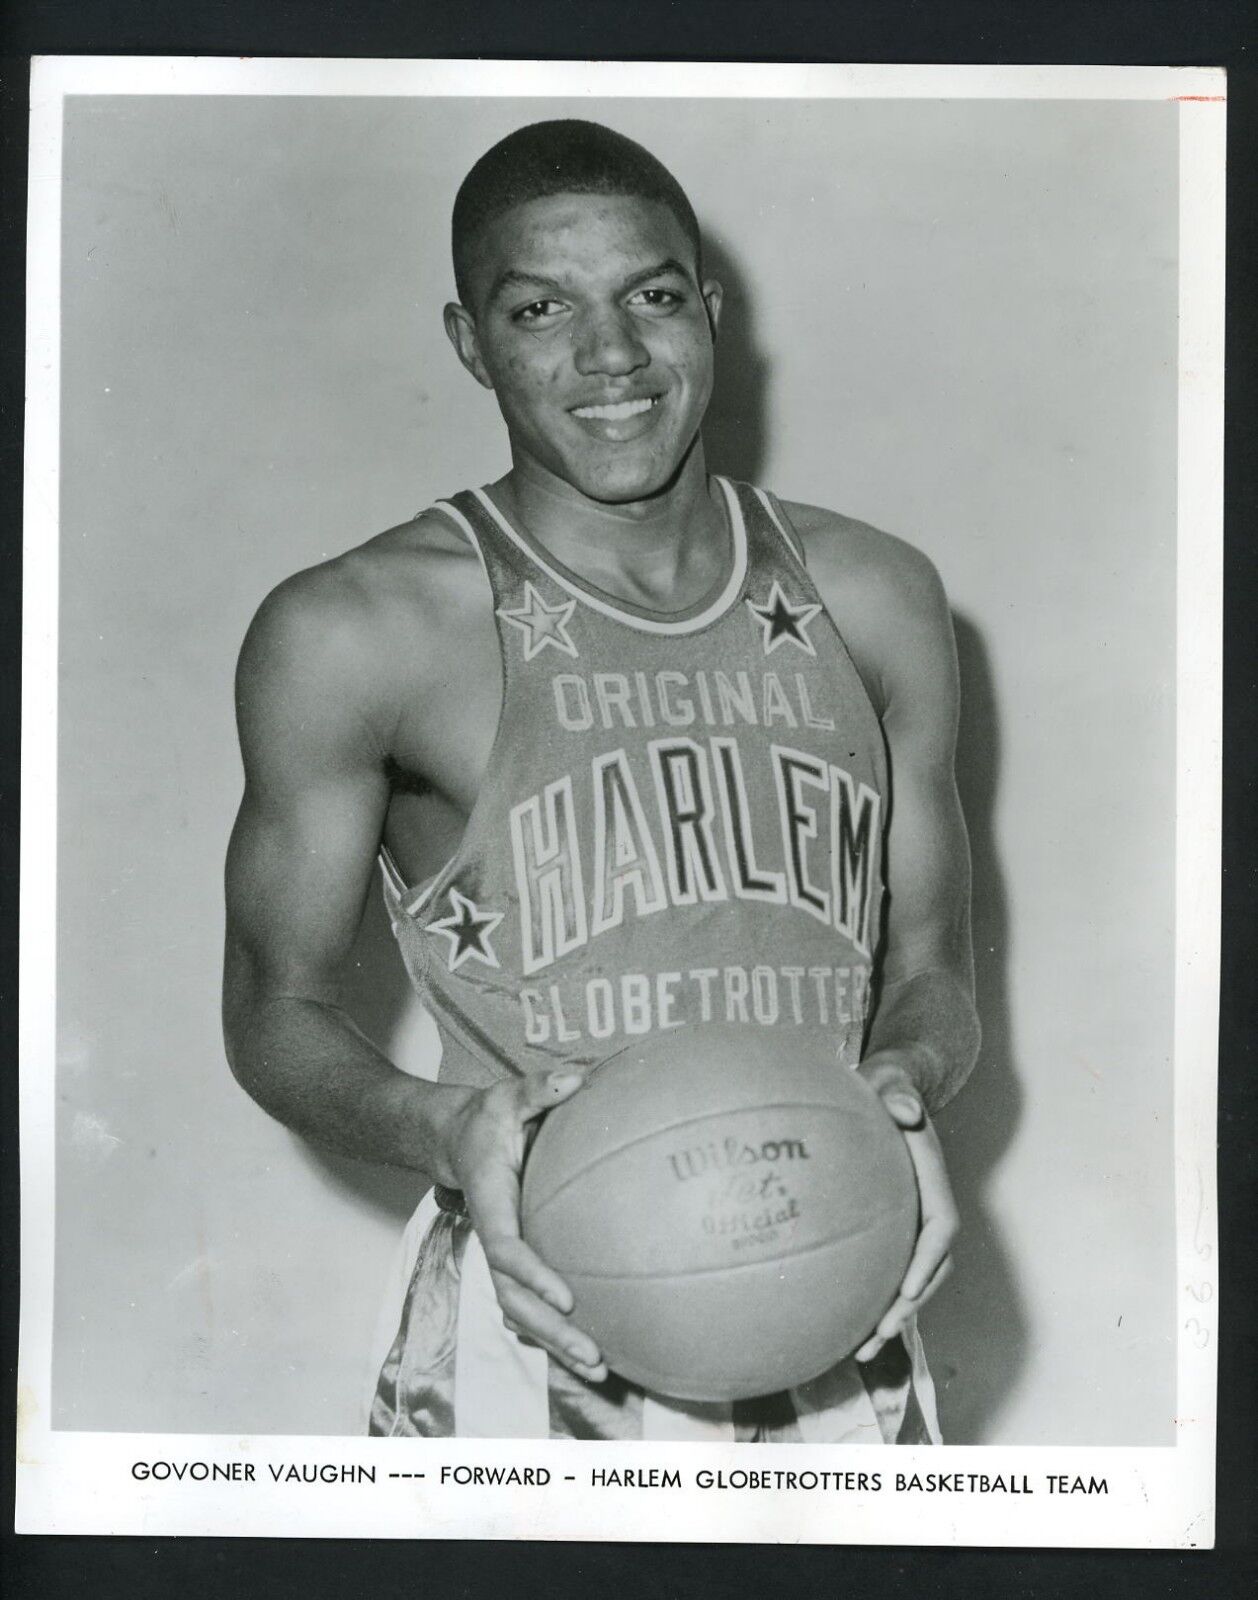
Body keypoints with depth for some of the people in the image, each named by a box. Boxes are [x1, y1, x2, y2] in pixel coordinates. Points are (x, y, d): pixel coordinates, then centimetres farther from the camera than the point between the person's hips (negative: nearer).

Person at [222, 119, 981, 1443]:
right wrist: (444, 1129, -19)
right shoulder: (353, 635, -5)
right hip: (541, 1333, -3)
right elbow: (277, 1009, 0)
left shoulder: (873, 599, 7)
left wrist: (906, 1082, -9)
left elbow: (930, 967, 13)